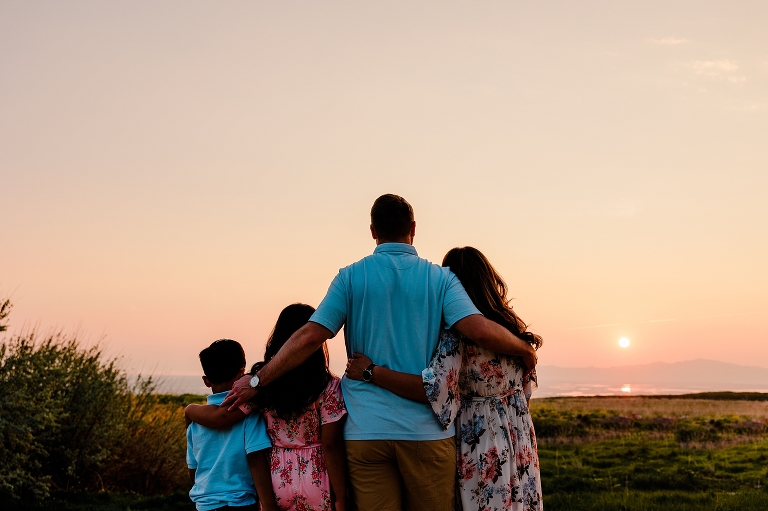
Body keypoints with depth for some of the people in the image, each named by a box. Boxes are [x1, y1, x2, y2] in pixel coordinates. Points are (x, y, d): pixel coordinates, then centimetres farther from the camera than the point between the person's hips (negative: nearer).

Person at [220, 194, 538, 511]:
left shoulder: (351, 277, 2)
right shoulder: (440, 278, 2)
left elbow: (310, 336, -6)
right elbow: (479, 329, -11)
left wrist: (256, 382, 1)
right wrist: (526, 351, 7)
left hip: (366, 429, 0)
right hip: (426, 430, 0)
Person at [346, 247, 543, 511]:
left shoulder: (457, 331, -16)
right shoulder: (513, 327, 5)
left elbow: (435, 389, -27)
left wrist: (371, 372, -22)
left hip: (478, 441, -6)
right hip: (520, 441, 6)